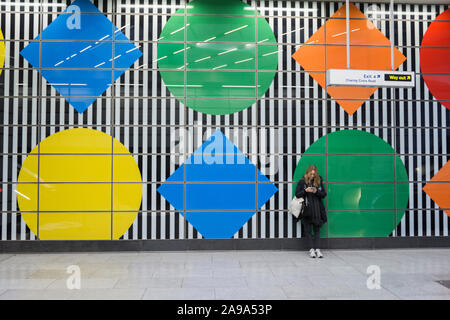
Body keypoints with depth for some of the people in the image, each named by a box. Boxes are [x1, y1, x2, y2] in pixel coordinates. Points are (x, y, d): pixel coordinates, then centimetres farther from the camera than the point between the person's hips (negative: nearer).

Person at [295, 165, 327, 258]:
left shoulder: (319, 181, 7)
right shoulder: (302, 182, 1)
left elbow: (324, 194, 7)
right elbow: (297, 194, 0)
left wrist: (317, 191, -11)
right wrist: (305, 191, -15)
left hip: (317, 210, 2)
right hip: (306, 210, -1)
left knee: (317, 230, 3)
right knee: (308, 230, 1)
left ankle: (317, 249, 6)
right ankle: (311, 249, 5)